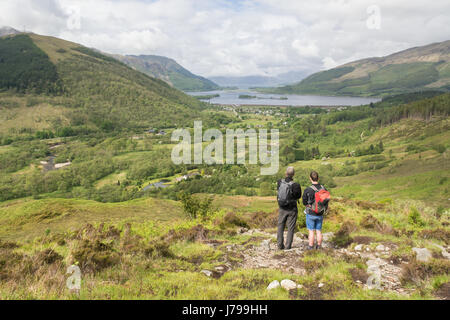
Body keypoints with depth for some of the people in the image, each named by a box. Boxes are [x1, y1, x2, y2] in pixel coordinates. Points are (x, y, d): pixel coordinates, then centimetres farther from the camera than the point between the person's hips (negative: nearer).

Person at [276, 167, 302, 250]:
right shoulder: (295, 185, -22)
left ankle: (280, 245, 14)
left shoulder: (280, 182, -10)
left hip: (282, 209, 3)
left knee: (280, 227, 15)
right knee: (290, 228, 10)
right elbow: (299, 196, -6)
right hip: (292, 209, -3)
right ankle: (288, 245, 12)